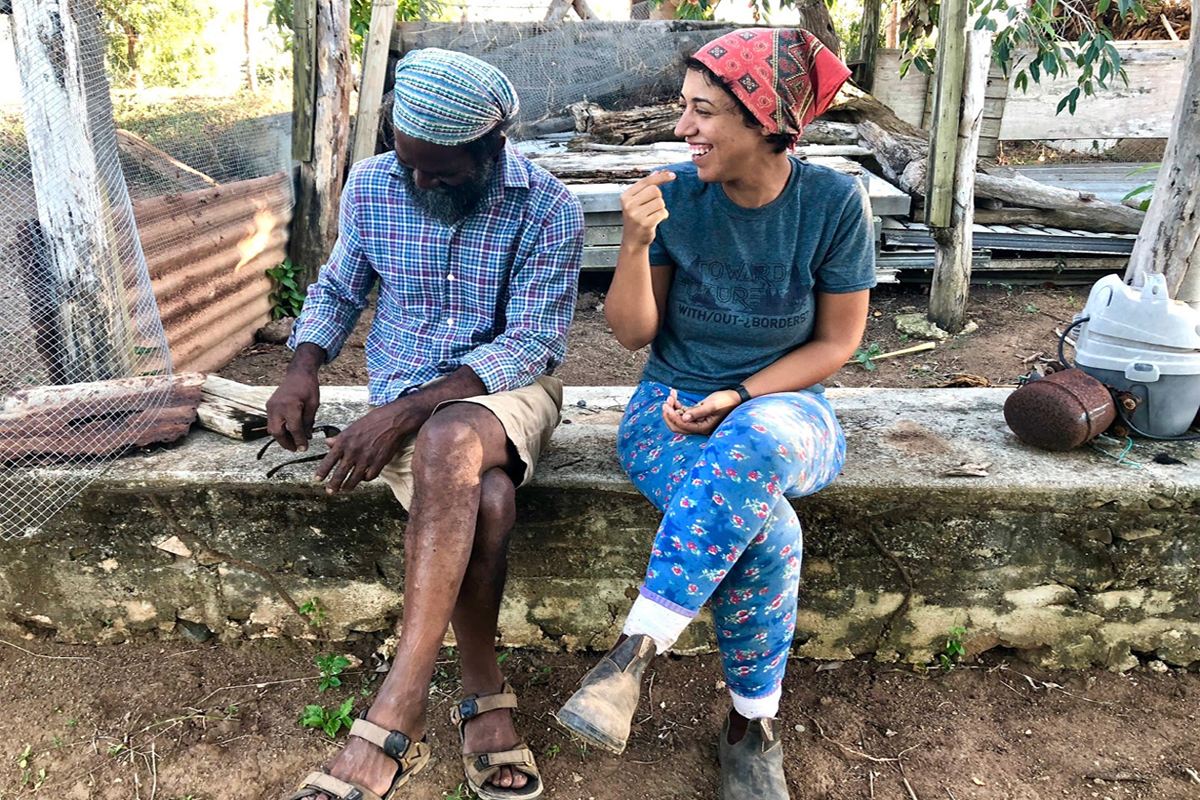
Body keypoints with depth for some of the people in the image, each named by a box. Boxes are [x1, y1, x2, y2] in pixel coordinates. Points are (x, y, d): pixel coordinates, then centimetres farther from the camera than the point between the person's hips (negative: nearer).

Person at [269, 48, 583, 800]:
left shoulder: (548, 206, -10)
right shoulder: (370, 186, 1)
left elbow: (530, 343, -15)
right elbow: (339, 288, 15)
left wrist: (411, 407, -26)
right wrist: (304, 366, -6)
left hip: (508, 389, -2)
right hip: (405, 401, 2)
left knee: (448, 441, -39)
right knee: (482, 500, -32)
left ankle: (394, 722, -32)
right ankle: (485, 699, -11)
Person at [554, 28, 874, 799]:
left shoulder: (835, 201, -8)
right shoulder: (674, 192, -6)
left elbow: (836, 341, -1)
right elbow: (634, 333, -1)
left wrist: (739, 399, -15)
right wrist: (636, 243, -19)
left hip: (784, 410, 0)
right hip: (671, 411, 0)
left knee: (755, 441, -39)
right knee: (766, 525, -33)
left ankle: (637, 649, -27)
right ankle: (754, 725, -12)